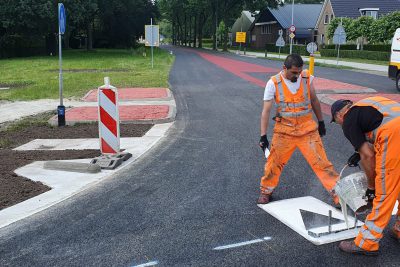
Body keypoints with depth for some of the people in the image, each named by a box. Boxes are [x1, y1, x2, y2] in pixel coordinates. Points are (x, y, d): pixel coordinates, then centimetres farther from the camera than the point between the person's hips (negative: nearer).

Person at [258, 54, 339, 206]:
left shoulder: (307, 78, -4)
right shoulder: (274, 83, -10)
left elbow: (314, 101, 11)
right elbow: (266, 110, -8)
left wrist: (321, 122, 18)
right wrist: (263, 136, -11)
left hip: (307, 129, 1)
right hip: (284, 130, -1)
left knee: (321, 162, -3)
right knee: (274, 163, 7)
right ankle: (266, 191, 29)